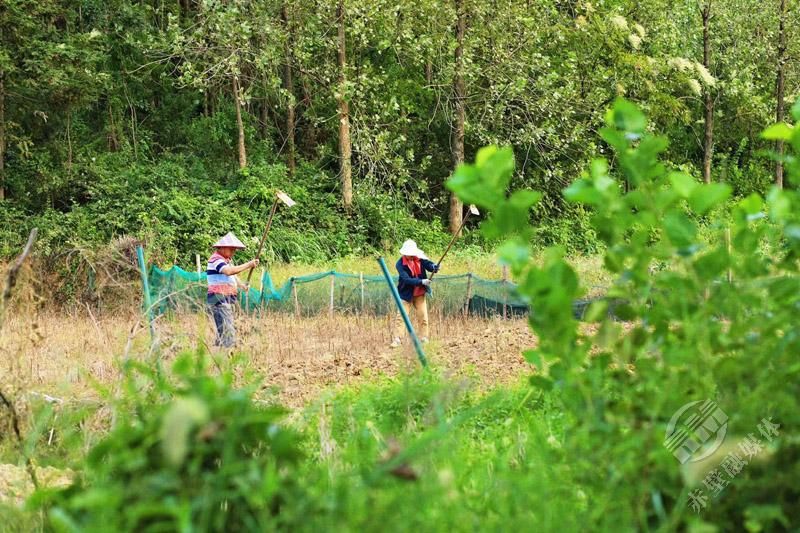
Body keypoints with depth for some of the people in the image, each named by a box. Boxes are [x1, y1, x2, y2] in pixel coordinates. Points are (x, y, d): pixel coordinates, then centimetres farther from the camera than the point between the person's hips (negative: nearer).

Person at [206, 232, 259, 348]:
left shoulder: (228, 259, 18)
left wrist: (242, 285, 14)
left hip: (228, 300, 10)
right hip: (219, 300, -10)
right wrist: (248, 265, -29)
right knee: (228, 331, -17)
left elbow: (233, 276, 31)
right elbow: (229, 271, -30)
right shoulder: (216, 259, -13)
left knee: (222, 331, 14)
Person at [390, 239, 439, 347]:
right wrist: (421, 281, -35)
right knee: (401, 316, -7)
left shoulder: (420, 258, -6)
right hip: (406, 294, -3)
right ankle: (396, 339, -4)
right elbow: (406, 279, -26)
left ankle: (424, 338, 15)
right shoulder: (400, 264, -17)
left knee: (423, 316, 6)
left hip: (420, 293, 3)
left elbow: (428, 264, -18)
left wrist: (434, 267, -42)